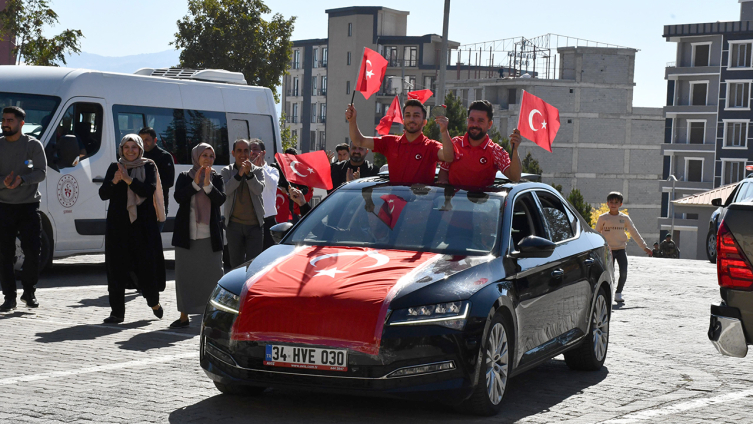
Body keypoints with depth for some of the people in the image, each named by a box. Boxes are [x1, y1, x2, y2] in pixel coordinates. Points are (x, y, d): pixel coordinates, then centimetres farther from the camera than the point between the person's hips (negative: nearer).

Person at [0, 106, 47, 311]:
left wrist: (22, 179, -23)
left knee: (33, 251, -3)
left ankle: (29, 292, 15)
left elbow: (41, 172, -6)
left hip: (29, 205, -1)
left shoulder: (33, 145, 1)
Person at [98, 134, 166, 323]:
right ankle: (117, 312, 3)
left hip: (144, 224, -2)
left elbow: (148, 190, -11)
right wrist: (114, 181, -16)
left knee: (147, 264, -3)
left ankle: (153, 301, 23)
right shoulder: (114, 167, 10)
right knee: (117, 267, -1)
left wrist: (128, 179, -20)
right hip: (118, 224, 2)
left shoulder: (149, 166, 4)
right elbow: (103, 194, 2)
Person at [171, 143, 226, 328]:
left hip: (210, 235, 0)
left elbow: (220, 199, -8)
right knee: (184, 274, 3)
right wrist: (196, 183, -19)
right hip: (187, 234, 0)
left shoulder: (217, 178, 7)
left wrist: (208, 185, -21)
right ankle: (184, 315, 10)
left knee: (213, 274, -3)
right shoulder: (184, 177, 6)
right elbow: (178, 196, -10)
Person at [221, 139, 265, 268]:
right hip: (234, 224, 1)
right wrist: (239, 174, -26)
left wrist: (249, 173, -26)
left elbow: (259, 189, -12)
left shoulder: (257, 170, 6)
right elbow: (226, 190, -13)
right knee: (236, 263, 7)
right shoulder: (227, 171, 6)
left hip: (255, 224, -1)